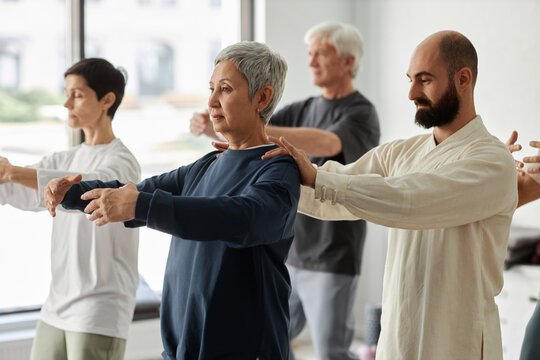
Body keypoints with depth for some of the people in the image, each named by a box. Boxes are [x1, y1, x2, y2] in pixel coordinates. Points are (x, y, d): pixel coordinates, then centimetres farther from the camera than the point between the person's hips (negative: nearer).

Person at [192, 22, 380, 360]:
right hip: (291, 256, 7)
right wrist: (211, 126, -20)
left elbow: (325, 144, -32)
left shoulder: (362, 115, -11)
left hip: (332, 261, -7)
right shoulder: (304, 110, 11)